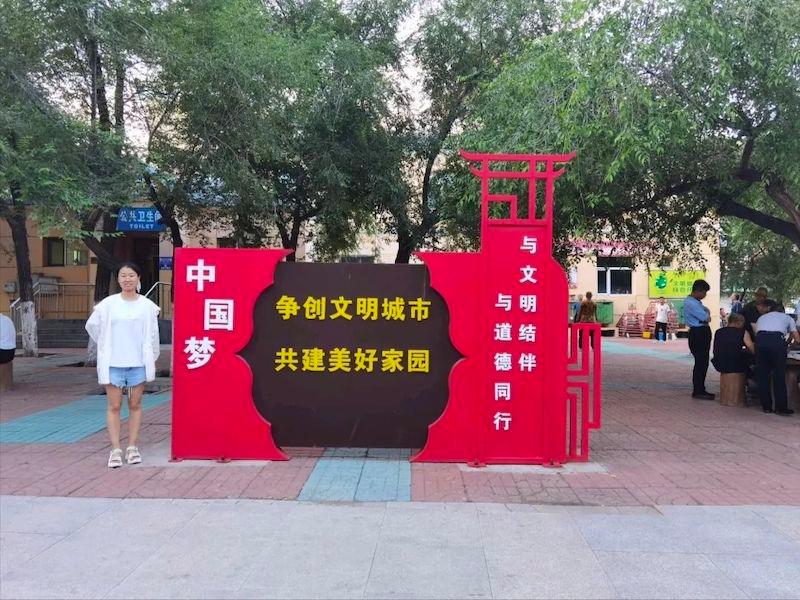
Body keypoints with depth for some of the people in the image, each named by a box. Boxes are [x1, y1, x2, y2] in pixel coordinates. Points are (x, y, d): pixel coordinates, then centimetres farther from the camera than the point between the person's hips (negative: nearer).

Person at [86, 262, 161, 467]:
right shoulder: (108, 304, 0)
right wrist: (107, 346, 10)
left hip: (138, 363, 1)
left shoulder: (147, 306, 1)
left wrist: (152, 358, 7)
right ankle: (115, 450, 7)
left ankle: (132, 447, 15)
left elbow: (153, 334, 7)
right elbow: (91, 325, 10)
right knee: (114, 406, 2)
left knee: (135, 405, 7)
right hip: (113, 363, 0)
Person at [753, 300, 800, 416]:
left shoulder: (761, 318, 35)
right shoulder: (787, 318, 29)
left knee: (762, 375, 11)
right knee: (779, 375, 5)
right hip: (777, 340, -2)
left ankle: (766, 407, 16)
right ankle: (781, 408, 8)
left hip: (760, 340, 2)